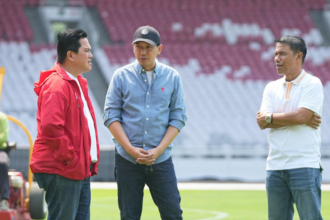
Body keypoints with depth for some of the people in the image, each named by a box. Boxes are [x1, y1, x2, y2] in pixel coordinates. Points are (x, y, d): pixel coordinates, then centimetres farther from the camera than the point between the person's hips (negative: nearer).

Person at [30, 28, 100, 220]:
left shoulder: (78, 83, 17)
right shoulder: (57, 86, -17)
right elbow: (50, 127, -28)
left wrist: (90, 160, 16)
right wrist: (68, 156, -21)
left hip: (81, 171, 10)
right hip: (61, 172, -10)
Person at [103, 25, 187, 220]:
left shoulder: (172, 77, 5)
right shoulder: (121, 76, 2)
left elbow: (178, 117, 3)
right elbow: (111, 115, 0)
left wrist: (158, 150, -8)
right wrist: (130, 149, -11)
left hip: (161, 160, 1)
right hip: (127, 160, 0)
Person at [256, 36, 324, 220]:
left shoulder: (312, 84, -2)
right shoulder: (272, 87, 14)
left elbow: (301, 116, -16)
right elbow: (262, 122, 0)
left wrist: (270, 117, -2)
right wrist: (302, 120, -8)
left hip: (304, 166, -6)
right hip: (275, 166, 6)